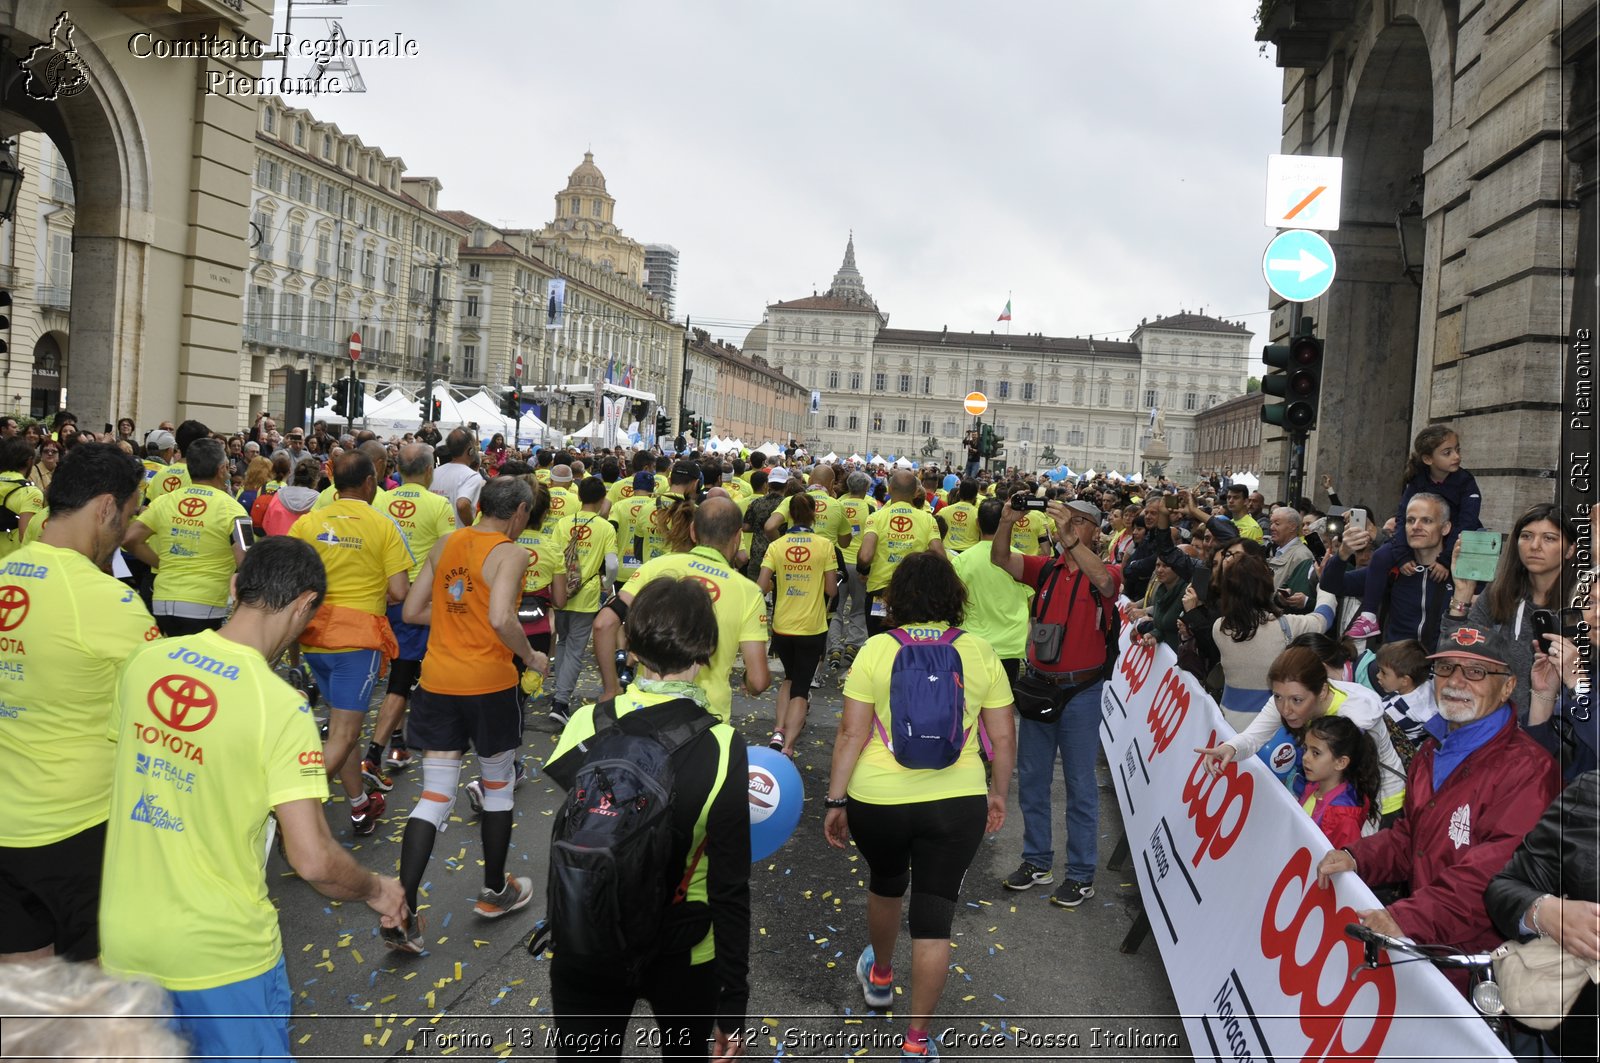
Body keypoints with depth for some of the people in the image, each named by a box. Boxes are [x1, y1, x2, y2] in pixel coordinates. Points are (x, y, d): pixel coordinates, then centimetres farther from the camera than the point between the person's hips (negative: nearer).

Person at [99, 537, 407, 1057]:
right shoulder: (281, 706, -22)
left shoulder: (144, 662, -6)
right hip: (220, 954, -5)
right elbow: (313, 860, -24)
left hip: (122, 938, 5)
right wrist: (377, 890, -5)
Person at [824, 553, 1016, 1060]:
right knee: (935, 916, 9)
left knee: (885, 883, 27)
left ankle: (879, 975, 51)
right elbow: (1004, 739, 1)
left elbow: (851, 734, -8)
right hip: (958, 802, 0)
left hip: (877, 800, 1)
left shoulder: (875, 650, -6)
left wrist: (835, 800, 0)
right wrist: (998, 793, 15)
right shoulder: (980, 652, -2)